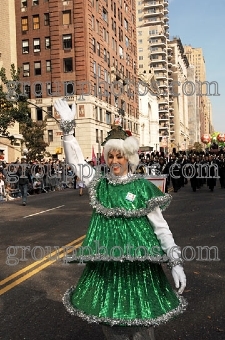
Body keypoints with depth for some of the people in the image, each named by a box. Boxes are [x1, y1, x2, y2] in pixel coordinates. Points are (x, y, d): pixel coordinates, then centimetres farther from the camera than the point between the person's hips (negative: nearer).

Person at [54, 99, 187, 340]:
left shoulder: (143, 187, -5)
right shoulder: (99, 183, 4)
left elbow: (161, 227, -5)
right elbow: (75, 160, 0)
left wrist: (176, 262, -12)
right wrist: (67, 128, -9)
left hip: (136, 259, -3)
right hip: (105, 259, 4)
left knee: (138, 317, 7)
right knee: (108, 315, 15)